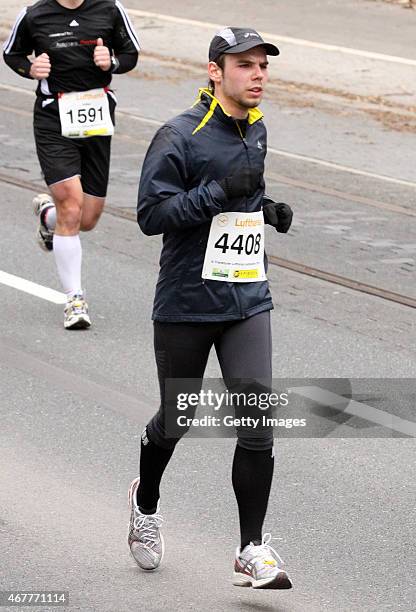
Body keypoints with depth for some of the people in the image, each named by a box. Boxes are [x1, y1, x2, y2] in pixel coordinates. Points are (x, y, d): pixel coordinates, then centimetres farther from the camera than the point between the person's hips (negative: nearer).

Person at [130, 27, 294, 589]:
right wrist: (222, 192, -26)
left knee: (259, 424, -8)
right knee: (175, 420, 12)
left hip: (248, 302, 4)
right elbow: (151, 214, -18)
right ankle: (146, 501, 43)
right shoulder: (179, 136, -13)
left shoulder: (256, 131, 9)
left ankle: (253, 552, -2)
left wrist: (264, 208, 6)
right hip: (186, 304, -4)